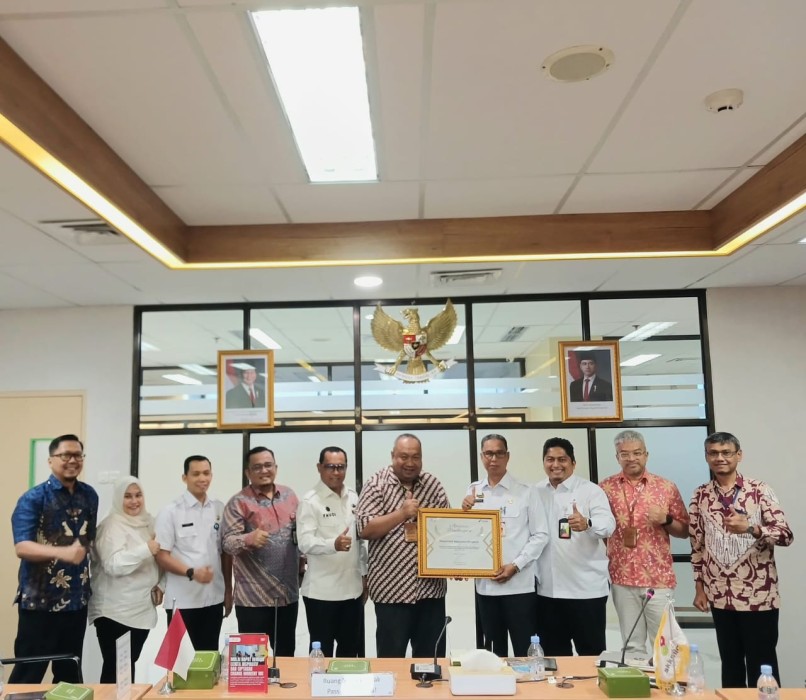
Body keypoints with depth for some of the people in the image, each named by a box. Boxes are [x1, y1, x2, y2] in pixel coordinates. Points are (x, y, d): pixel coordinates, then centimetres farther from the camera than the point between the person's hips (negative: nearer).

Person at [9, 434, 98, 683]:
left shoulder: (89, 495, 6)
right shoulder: (33, 498, -10)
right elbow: (21, 547, -19)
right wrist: (63, 552, -32)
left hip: (77, 599, 5)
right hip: (40, 600, -5)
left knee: (70, 673, 15)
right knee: (28, 674, 3)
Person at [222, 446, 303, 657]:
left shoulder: (289, 496, 7)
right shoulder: (238, 503, -8)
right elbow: (228, 542, -15)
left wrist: (301, 568, 12)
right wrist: (248, 539, -35)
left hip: (288, 593, 5)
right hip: (253, 597, -4)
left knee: (286, 655, 17)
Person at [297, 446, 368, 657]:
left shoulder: (353, 497, 8)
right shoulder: (310, 501, -11)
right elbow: (305, 543, -22)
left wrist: (364, 575, 14)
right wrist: (334, 544, -39)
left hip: (353, 588, 6)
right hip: (321, 591, -6)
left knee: (351, 651, 17)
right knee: (322, 652, 6)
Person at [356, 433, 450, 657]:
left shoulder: (433, 485, 7)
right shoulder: (377, 484, -3)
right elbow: (364, 529, -11)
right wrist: (402, 513, -19)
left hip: (431, 588, 4)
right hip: (391, 588, -3)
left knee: (432, 658, 12)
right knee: (391, 660, 6)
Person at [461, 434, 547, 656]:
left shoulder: (525, 492, -3)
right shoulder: (473, 492, 6)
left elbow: (540, 535, -4)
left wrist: (515, 566, -12)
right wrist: (465, 512, -7)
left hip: (519, 584, -3)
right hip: (484, 583, 3)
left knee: (524, 651, 3)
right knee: (494, 651, 15)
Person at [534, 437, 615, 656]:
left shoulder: (590, 490, -6)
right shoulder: (536, 492, 8)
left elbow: (608, 523, -22)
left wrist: (587, 524, -41)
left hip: (586, 588, -4)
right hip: (547, 588, 4)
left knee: (591, 653, 6)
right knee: (554, 654, 15)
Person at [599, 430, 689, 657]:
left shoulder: (667, 487, 2)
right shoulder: (605, 488, 3)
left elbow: (685, 531, 6)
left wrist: (666, 520, -11)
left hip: (659, 578, -1)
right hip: (622, 579, 1)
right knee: (632, 645, 10)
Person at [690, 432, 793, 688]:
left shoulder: (760, 490, -6)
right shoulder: (700, 496, 4)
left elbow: (786, 535, -12)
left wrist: (750, 528, -28)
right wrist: (699, 587, 8)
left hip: (758, 594, -3)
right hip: (720, 595, 3)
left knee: (762, 665, 5)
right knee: (730, 663, 14)